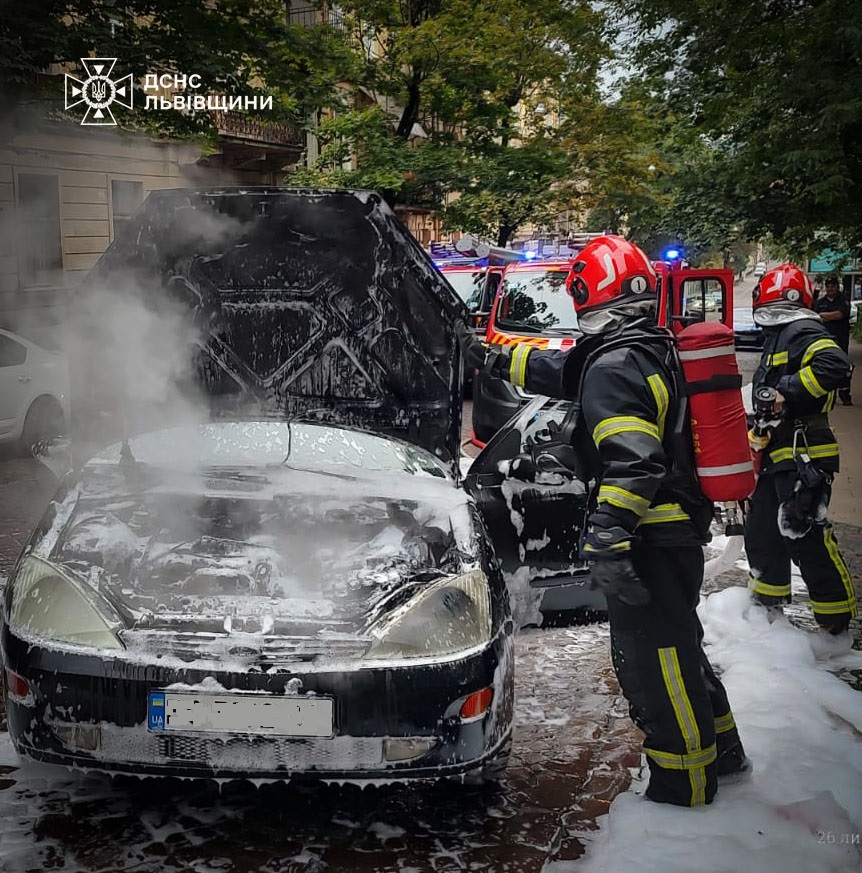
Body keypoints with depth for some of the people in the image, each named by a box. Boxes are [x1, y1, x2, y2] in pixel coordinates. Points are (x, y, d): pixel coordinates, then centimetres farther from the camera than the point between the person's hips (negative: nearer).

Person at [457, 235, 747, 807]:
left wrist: (607, 541, -33)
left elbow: (631, 463, -30)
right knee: (676, 649, 23)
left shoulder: (615, 366, -19)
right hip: (680, 534, 10)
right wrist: (492, 358, 30)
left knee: (653, 663, 2)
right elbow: (562, 372, 25)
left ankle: (683, 787, 15)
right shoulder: (653, 352, 13)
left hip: (652, 545, -10)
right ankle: (722, 753, 38)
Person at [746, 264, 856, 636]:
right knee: (761, 530, 17)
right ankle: (768, 603, 33)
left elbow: (835, 365, -30)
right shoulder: (776, 339, 21)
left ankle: (838, 621, 2)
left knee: (806, 537, -10)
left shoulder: (803, 331, -11)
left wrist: (786, 393, -26)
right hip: (778, 456, 11)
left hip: (803, 455, -11)